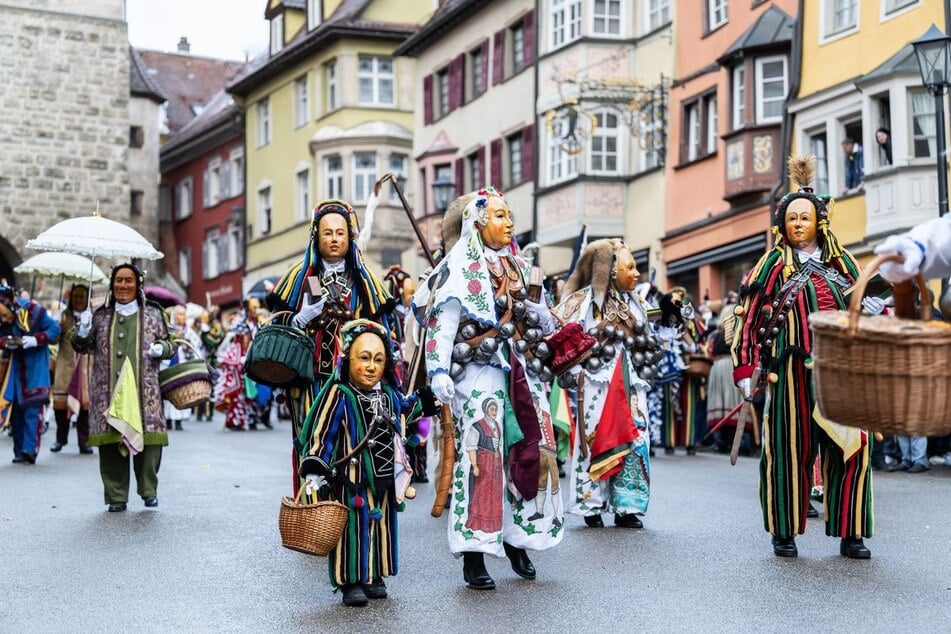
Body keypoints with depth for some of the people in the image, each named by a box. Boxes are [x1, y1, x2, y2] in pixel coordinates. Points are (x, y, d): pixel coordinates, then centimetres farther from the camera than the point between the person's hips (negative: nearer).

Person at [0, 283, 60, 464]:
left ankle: (30, 450, -17)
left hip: (36, 364, -5)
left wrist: (36, 339, -26)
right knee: (15, 408, 5)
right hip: (15, 365, 5)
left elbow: (55, 330, -11)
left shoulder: (34, 312, -18)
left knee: (32, 407, -13)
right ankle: (19, 452, 12)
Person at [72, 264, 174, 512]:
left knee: (149, 438, -4)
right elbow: (83, 347, 19)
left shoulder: (152, 314, 12)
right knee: (110, 441, -1)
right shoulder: (101, 316, 14)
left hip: (144, 390, -1)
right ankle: (116, 496, 7)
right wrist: (83, 332, -3)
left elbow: (169, 344, 18)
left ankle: (148, 490, 13)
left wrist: (161, 348, -5)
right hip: (109, 390, 1)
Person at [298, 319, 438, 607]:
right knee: (353, 528, -3)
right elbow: (322, 434, -17)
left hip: (384, 479, 7)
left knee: (381, 527, 14)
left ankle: (374, 577, 26)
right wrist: (315, 471, -23)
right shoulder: (339, 395, -15)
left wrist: (422, 402, 32)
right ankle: (351, 582, 6)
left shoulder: (389, 393, 5)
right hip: (351, 480, -7)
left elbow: (402, 411, 30)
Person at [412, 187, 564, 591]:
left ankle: (516, 536, 19)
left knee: (527, 451, 4)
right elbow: (442, 323, -9)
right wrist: (438, 372, -17)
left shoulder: (517, 266, 18)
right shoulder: (462, 268, -2)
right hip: (480, 372, -7)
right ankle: (473, 556, -5)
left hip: (518, 371, 7)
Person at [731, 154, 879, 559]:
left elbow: (863, 306, 23)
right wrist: (746, 370, -3)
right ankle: (784, 532, 9)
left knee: (849, 446, -3)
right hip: (792, 371, -2)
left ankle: (850, 533, 7)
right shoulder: (774, 265, 7)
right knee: (789, 448, -1)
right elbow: (749, 317, 3)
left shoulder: (840, 262, 15)